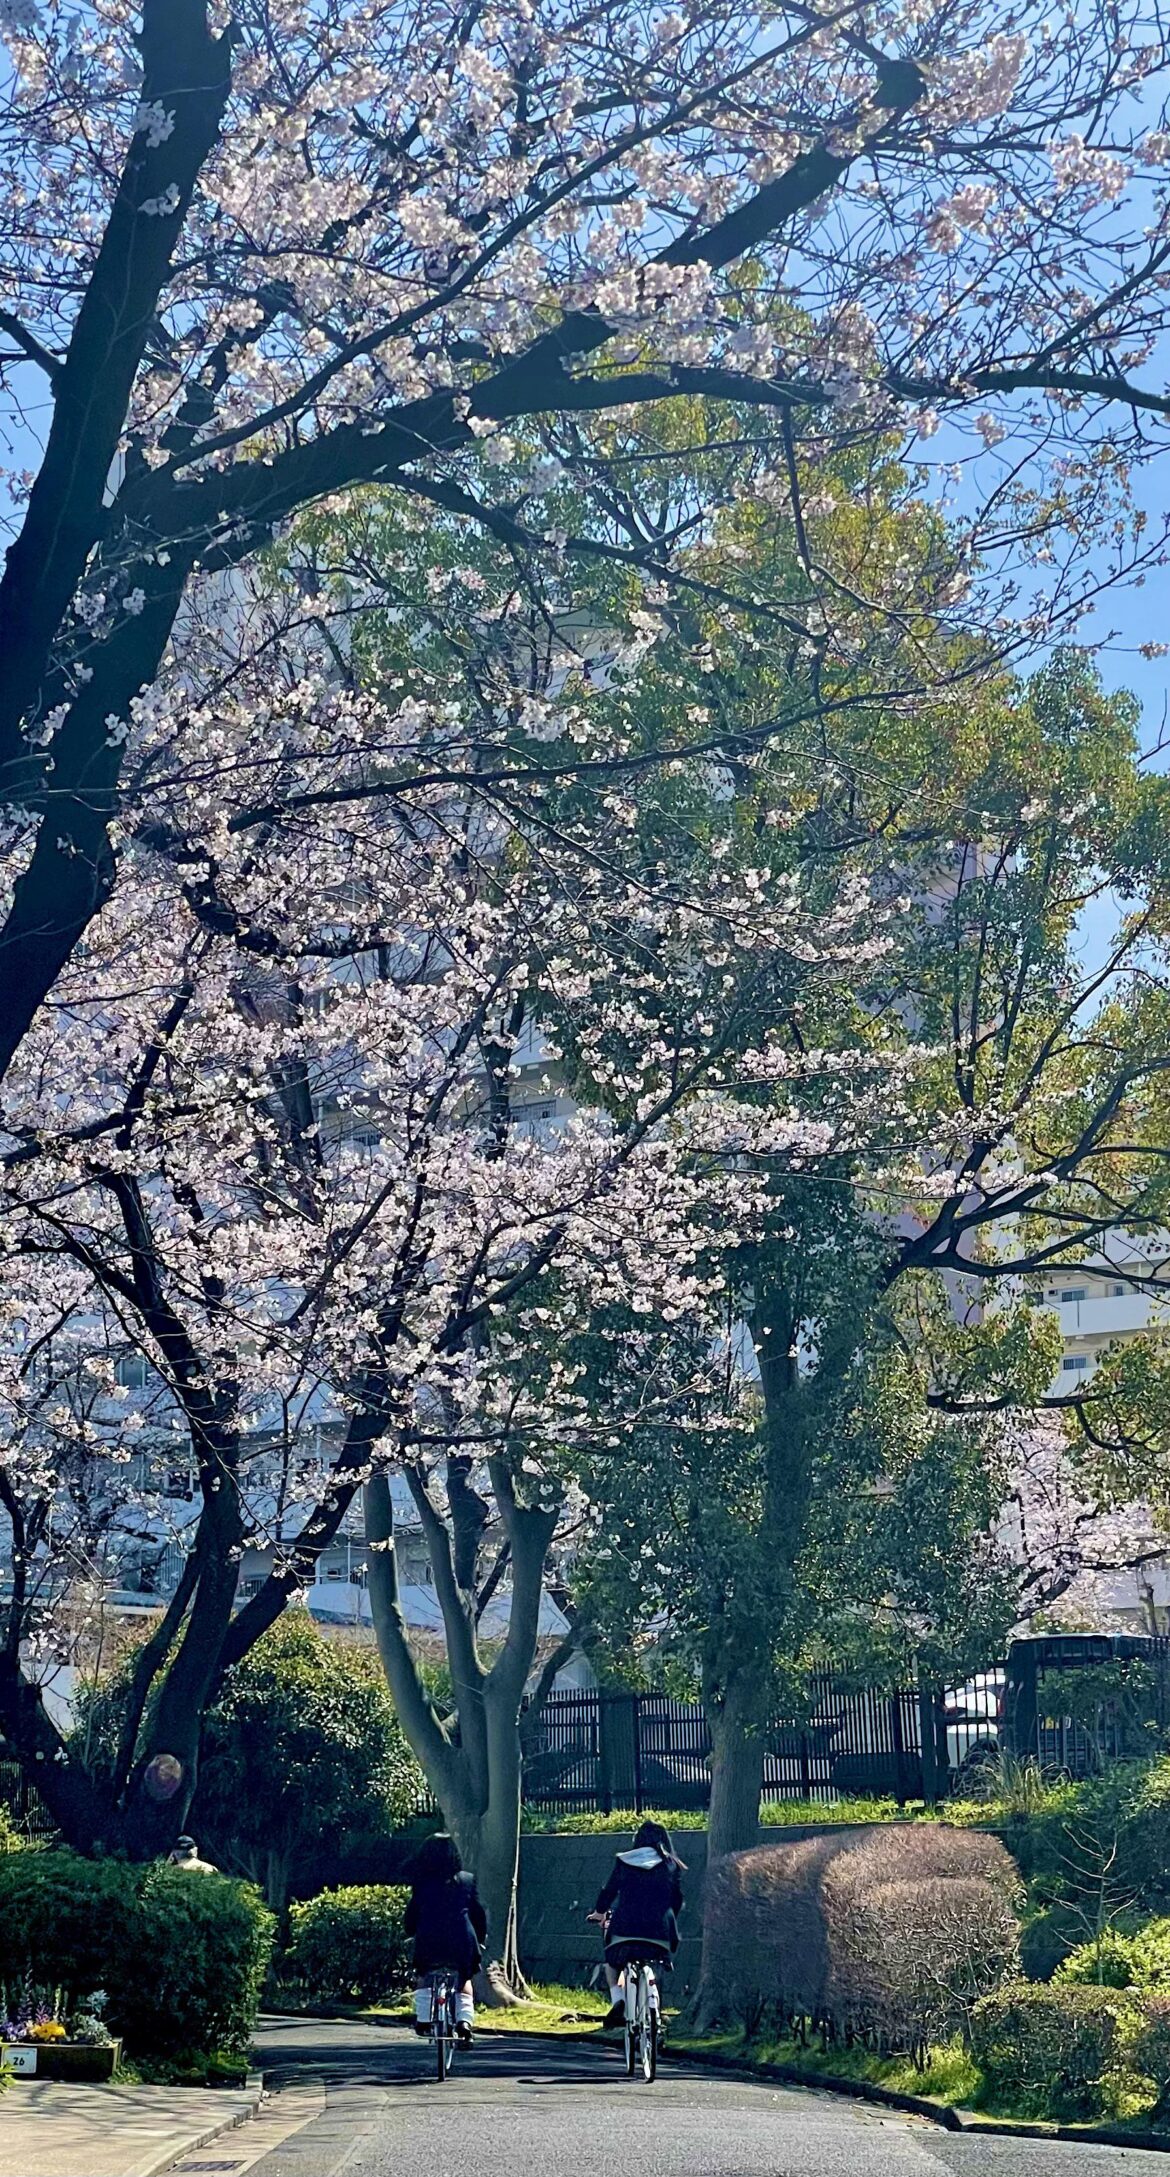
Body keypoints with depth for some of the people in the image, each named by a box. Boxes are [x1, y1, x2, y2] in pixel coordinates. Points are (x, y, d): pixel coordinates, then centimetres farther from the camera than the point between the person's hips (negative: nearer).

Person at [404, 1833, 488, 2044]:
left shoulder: (421, 1883, 0)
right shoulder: (467, 1880, 4)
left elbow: (411, 1917, 6)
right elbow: (479, 1914, 9)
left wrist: (411, 1932, 26)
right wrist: (481, 1938, 24)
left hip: (429, 1942, -1)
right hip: (462, 1943, 1)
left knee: (423, 1979, 25)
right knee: (463, 1982, 19)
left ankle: (423, 2019, 11)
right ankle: (465, 2020, -2)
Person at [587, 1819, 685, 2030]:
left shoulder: (624, 1862, 7)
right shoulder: (670, 1865, 8)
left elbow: (609, 1890, 13)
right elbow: (677, 1899, 12)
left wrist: (600, 1912, 31)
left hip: (626, 1927, 0)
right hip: (660, 1931, 0)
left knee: (612, 1961, 23)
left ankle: (617, 1999, 0)